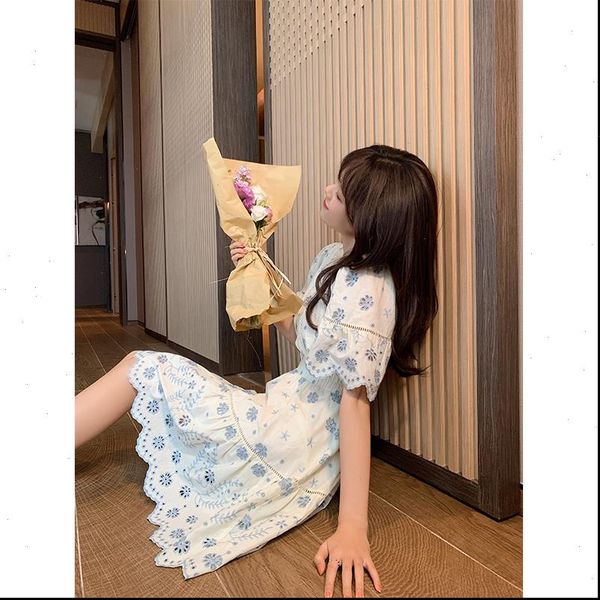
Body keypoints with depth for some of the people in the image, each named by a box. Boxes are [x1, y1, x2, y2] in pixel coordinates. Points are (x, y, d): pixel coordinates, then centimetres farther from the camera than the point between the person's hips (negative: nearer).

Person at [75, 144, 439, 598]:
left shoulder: (365, 289, -22)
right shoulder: (334, 259, 6)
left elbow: (355, 400, -25)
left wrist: (352, 527, -22)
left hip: (293, 447, -9)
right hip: (287, 409, 9)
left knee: (141, 369, -1)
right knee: (145, 371, 15)